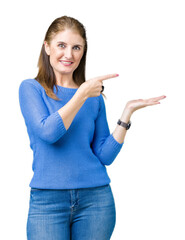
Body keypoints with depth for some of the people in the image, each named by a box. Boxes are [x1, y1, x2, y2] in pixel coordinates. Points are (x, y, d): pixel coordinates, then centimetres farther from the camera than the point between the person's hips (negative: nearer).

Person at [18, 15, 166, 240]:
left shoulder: (95, 96, 9)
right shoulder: (31, 88, 2)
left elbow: (105, 156, 2)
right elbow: (47, 132, -15)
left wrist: (127, 112, -4)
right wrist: (82, 94, -13)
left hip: (96, 198, 3)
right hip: (47, 200, -2)